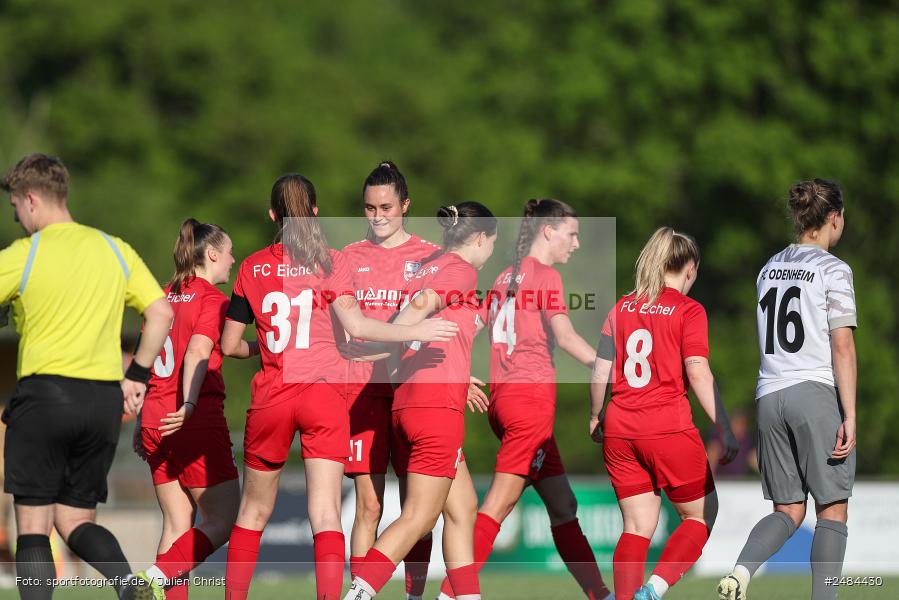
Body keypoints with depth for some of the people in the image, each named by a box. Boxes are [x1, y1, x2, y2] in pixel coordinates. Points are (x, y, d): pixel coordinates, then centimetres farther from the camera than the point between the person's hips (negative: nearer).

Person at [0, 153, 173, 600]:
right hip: (105, 400, 5)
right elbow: (161, 314, 6)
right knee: (75, 520, 12)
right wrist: (137, 375, 12)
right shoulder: (116, 250, 9)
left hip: (43, 394, -5)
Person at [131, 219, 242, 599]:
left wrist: (140, 423, 21)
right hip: (199, 422, -7)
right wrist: (189, 404, -33)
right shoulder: (212, 299, -5)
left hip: (155, 422, 7)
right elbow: (197, 353, -21)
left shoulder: (165, 297, 15)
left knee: (177, 525, 10)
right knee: (222, 521, -1)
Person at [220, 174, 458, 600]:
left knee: (254, 509, 16)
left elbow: (230, 345, 9)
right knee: (325, 513, -6)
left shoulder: (252, 267, 7)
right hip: (323, 393, -2)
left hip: (270, 398, 2)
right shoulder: (329, 261, -1)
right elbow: (355, 325, -12)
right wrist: (415, 332, -6)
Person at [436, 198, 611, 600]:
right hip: (532, 395, -8)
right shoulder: (545, 275, -7)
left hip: (503, 395, 8)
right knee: (500, 503, -9)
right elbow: (564, 337, -17)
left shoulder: (506, 278, 15)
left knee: (563, 506, 11)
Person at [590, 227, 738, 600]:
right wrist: (725, 429, -10)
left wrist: (595, 418, 25)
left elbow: (600, 373, 10)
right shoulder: (688, 310, -3)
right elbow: (698, 374, -12)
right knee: (700, 514, 10)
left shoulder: (622, 308, 10)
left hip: (619, 430, 5)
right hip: (668, 428, -5)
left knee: (637, 527, 11)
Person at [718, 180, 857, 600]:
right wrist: (850, 415, -12)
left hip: (770, 396, 6)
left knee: (787, 511, 9)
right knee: (832, 510, 1)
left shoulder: (770, 268, 14)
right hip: (817, 392, -6)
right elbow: (842, 346, -11)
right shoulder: (833, 270, -5)